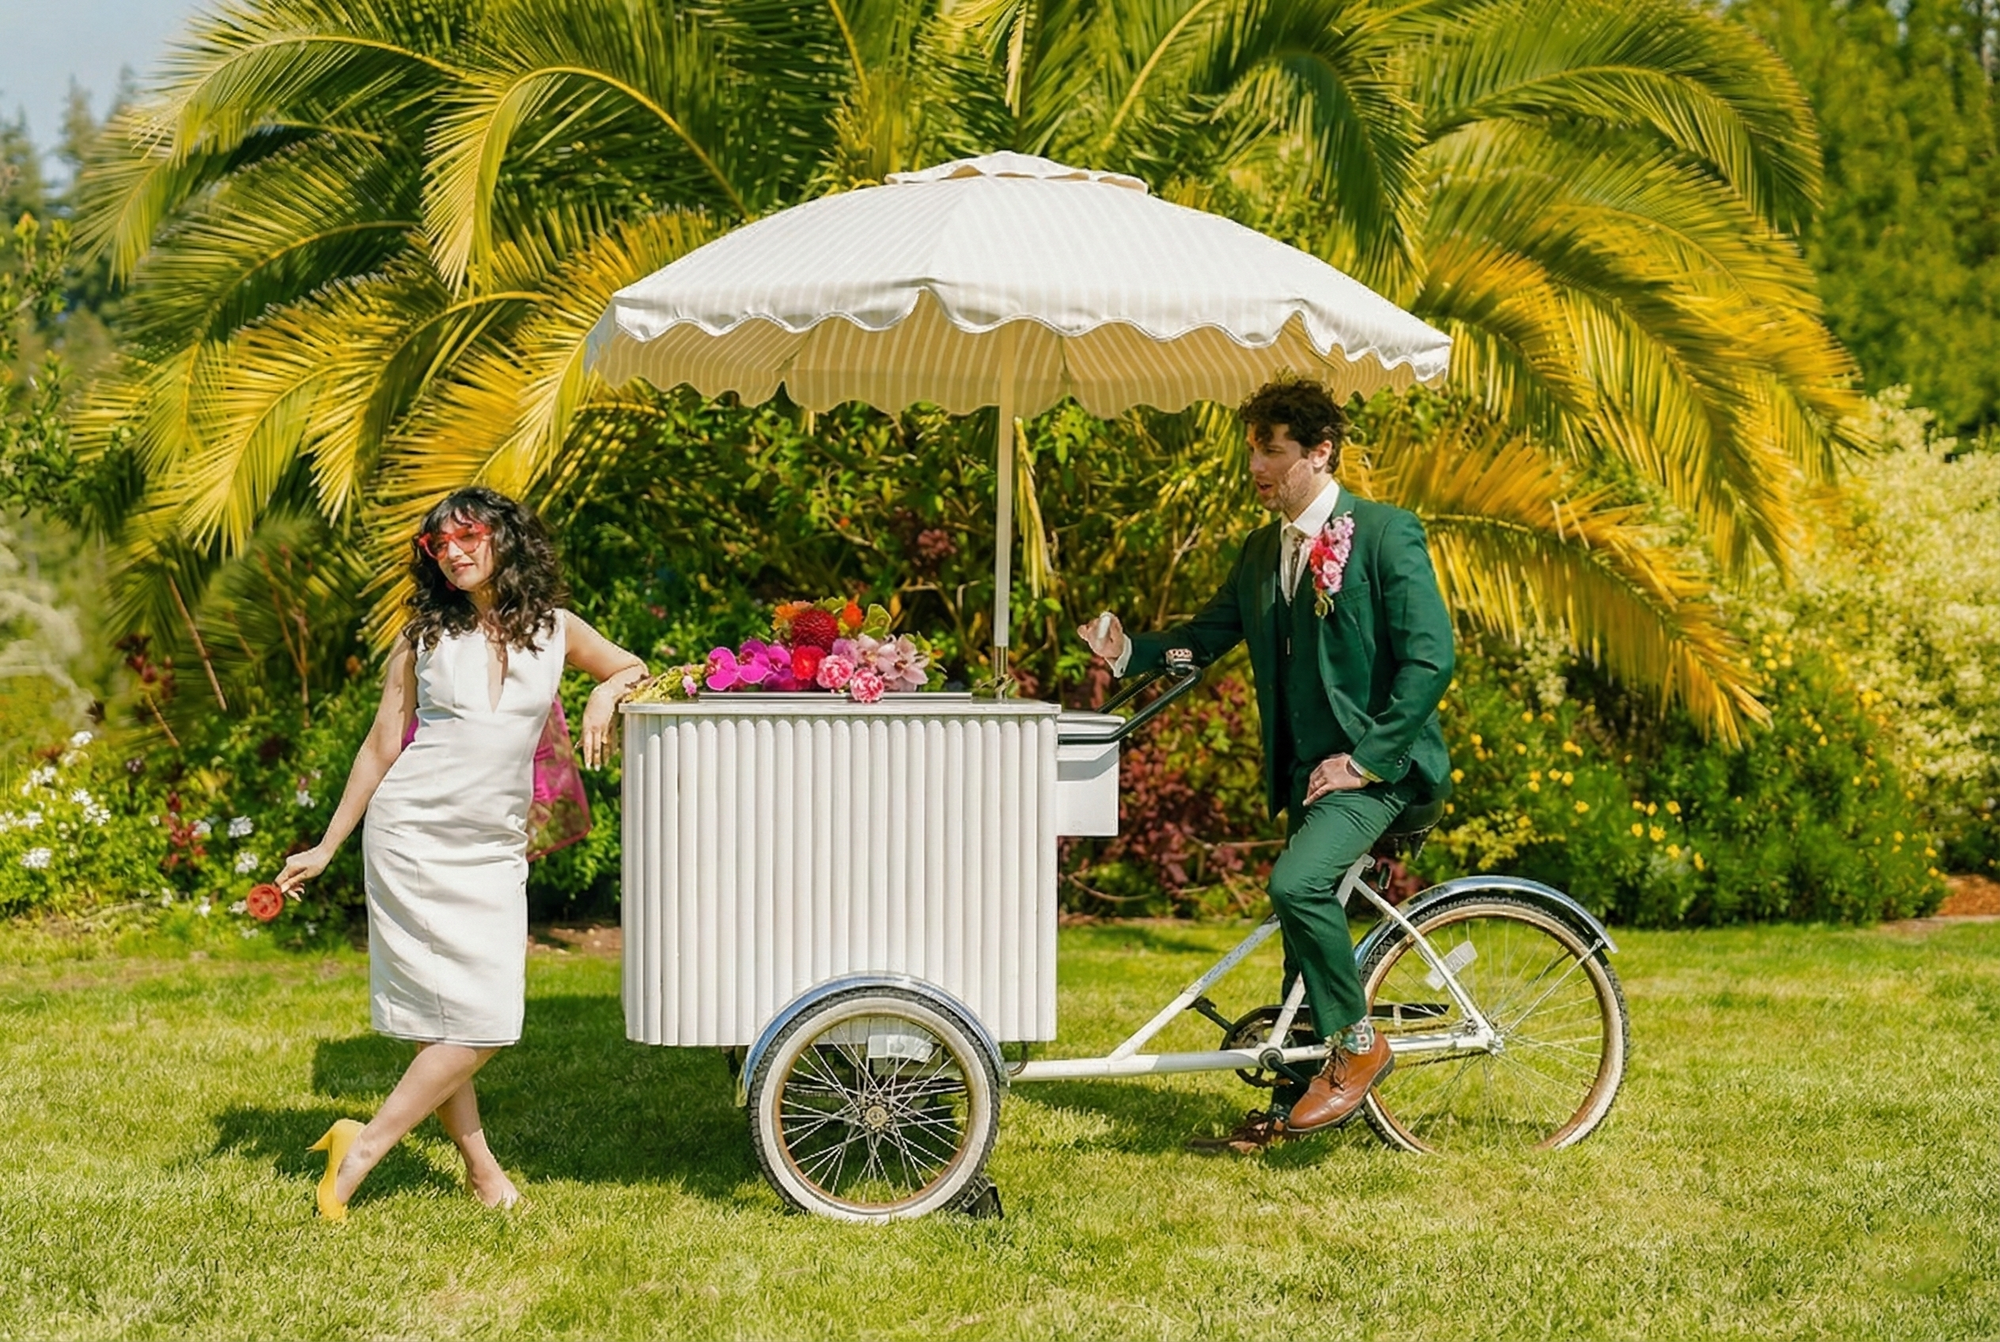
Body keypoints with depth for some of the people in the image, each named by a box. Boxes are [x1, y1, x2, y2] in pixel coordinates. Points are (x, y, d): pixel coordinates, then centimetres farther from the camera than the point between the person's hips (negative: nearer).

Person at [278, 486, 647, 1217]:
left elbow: (636, 670, 20)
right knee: (474, 1023, -8)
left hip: (494, 850, 3)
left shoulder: (554, 631, 7)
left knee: (455, 1021, -2)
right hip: (411, 835, -3)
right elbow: (381, 747, 6)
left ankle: (362, 1149, 7)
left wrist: (605, 693, -5)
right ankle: (479, 1165, 3)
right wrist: (328, 845, 6)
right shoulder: (424, 635, 2)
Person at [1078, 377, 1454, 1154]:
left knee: (1297, 884, -27)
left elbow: (1430, 659, -16)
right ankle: (1294, 1104, 20)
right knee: (1307, 913, 11)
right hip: (1307, 768, 8)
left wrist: (1364, 757, -18)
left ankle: (1359, 1045, -9)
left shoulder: (1385, 535, -10)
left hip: (1376, 762, -8)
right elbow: (1207, 636, 15)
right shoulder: (1263, 552, 12)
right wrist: (1130, 652, -5)